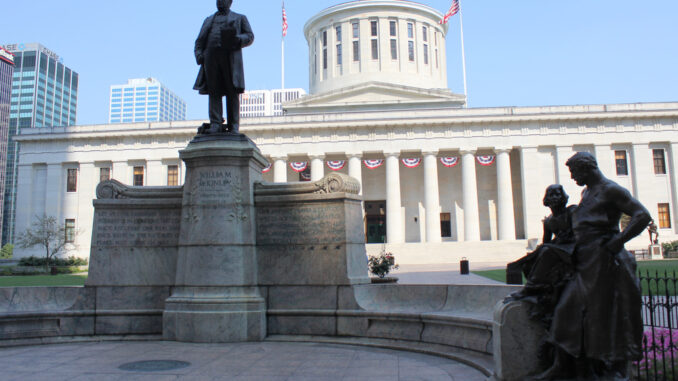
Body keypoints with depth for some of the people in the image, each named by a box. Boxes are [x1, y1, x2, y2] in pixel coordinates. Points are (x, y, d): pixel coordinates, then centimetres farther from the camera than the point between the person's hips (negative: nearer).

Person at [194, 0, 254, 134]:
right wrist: (199, 55, 1)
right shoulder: (209, 20, 29)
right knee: (214, 92, -7)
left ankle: (233, 127, -11)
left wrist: (237, 39, -13)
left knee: (232, 92, -9)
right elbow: (200, 41, 21)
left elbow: (250, 36, 8)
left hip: (231, 57, -3)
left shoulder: (240, 18, 21)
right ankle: (215, 125, -12)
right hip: (211, 57, 3)